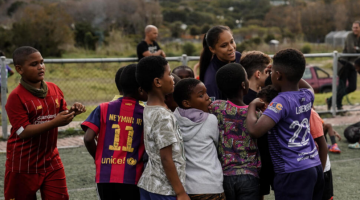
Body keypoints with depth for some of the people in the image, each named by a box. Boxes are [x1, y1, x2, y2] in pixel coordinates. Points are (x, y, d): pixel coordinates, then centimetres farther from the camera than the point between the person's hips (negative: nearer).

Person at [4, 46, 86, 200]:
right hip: (23, 165, -5)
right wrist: (55, 122, -29)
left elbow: (62, 116, 13)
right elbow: (23, 131, -22)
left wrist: (72, 112, -10)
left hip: (51, 160, 5)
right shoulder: (16, 97, -15)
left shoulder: (54, 89, 4)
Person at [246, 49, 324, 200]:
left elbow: (255, 130, -27)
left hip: (294, 174, -8)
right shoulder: (307, 96, 6)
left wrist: (252, 105, -10)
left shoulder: (281, 101, -16)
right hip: (315, 166, 8)